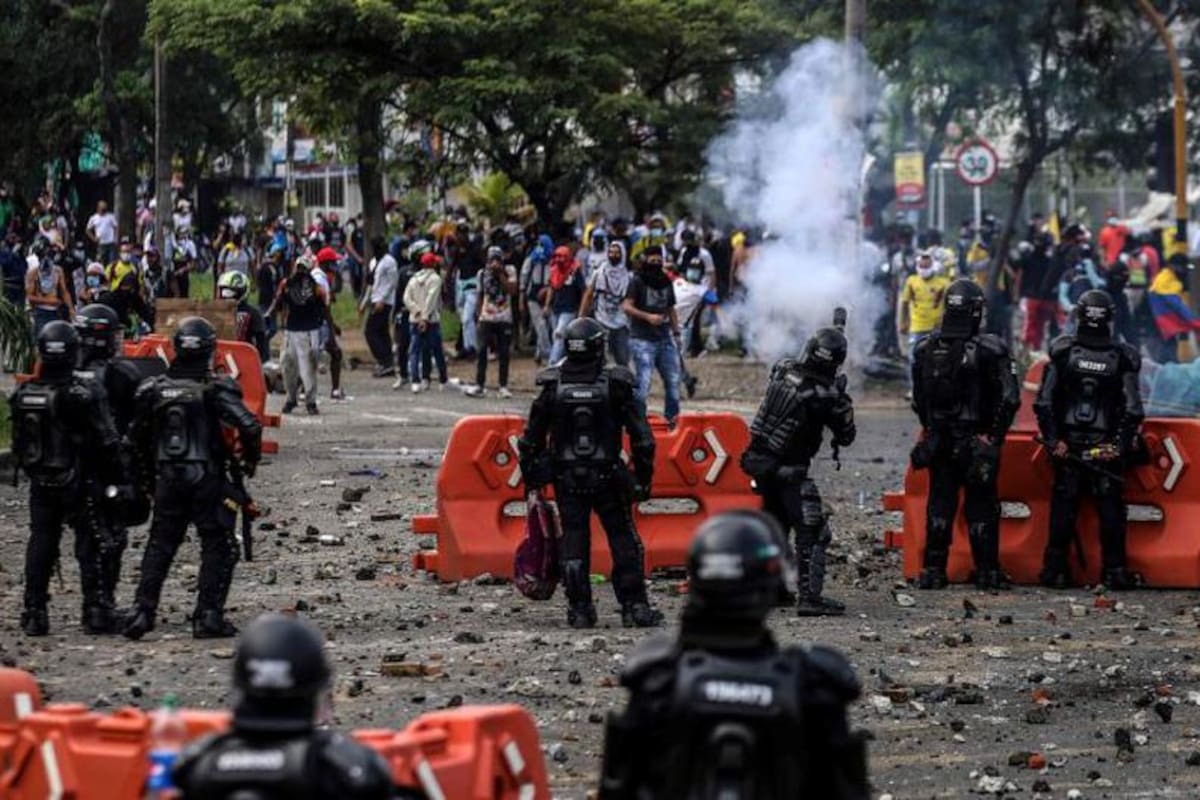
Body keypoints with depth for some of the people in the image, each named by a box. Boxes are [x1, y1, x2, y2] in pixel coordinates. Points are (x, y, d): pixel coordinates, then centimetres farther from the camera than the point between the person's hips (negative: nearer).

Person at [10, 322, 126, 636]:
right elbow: (107, 443, -13)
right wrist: (116, 477, -1)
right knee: (90, 545, 4)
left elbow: (19, 445, 7)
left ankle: (34, 613, 9)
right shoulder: (85, 393, -15)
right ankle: (95, 611, 3)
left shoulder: (24, 395, -1)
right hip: (80, 482, -4)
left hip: (41, 483, 4)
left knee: (40, 545, 10)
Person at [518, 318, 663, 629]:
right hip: (607, 479, -1)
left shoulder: (552, 387, -3)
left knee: (574, 543, 8)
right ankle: (635, 607, 5)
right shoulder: (616, 385, -7)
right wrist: (643, 477, 4)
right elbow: (642, 437, -6)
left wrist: (531, 480, 13)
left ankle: (579, 610, 7)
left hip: (567, 479, 1)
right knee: (624, 542, 8)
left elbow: (531, 440, 2)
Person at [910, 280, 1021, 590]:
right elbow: (1009, 398, -14)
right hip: (978, 444, -3)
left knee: (939, 504, 11)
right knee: (981, 507, 5)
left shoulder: (925, 349, -1)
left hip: (939, 440, 3)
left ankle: (933, 570, 12)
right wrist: (995, 436, -3)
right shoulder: (990, 350, -14)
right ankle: (987, 571, 9)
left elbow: (918, 399, 7)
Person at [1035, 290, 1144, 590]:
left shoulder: (1062, 352, -4)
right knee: (1110, 506, 5)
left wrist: (1053, 439, 1)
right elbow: (1132, 409, -8)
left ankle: (1055, 569, 8)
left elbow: (1044, 403, -5)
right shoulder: (1122, 358, -6)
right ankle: (1114, 570, 6)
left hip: (1067, 443, 1)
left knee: (1063, 505, 6)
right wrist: (1121, 443, -2)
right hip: (1107, 447, -1)